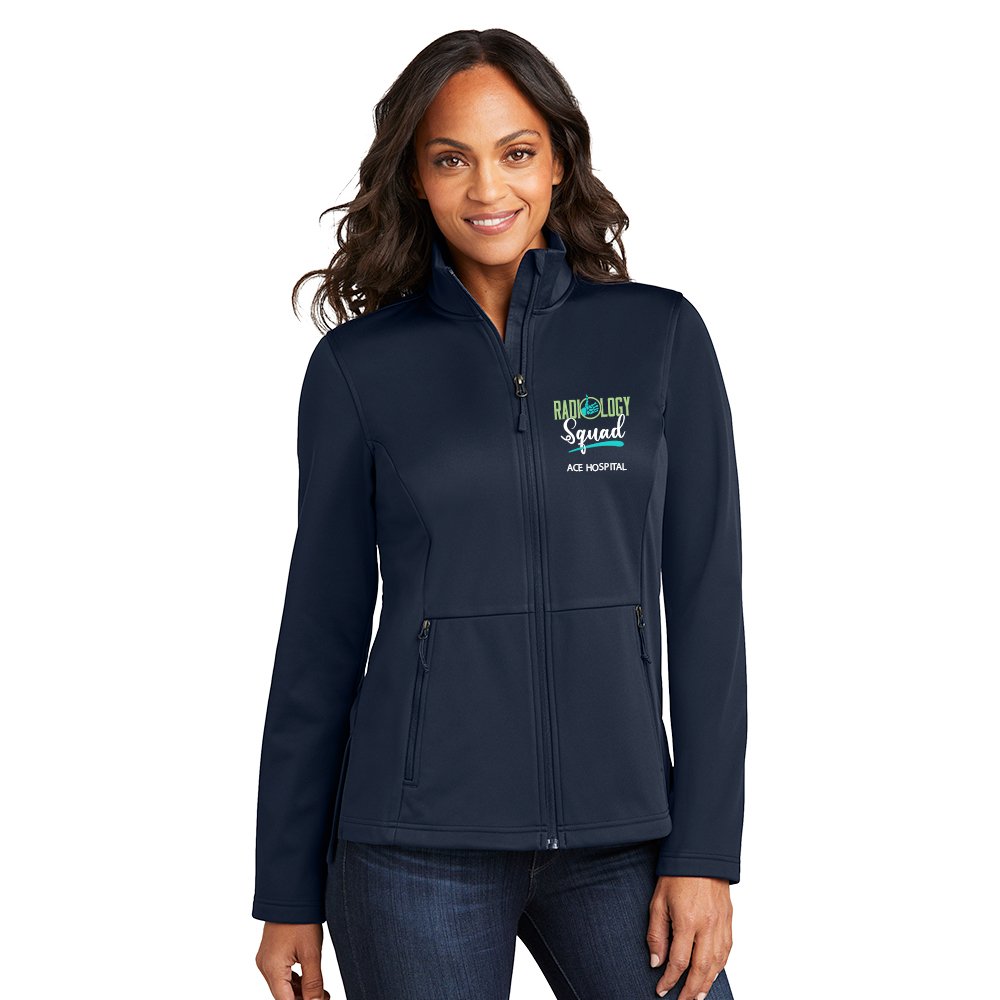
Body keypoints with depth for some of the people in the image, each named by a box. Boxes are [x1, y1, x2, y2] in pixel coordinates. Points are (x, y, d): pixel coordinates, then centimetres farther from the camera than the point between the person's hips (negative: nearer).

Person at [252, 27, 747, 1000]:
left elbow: (705, 600, 2)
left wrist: (705, 852, -3)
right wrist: (288, 892, 5)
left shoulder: (661, 336, 3)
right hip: (419, 852, -1)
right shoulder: (359, 364, 2)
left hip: (620, 839, 1)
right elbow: (323, 626, 5)